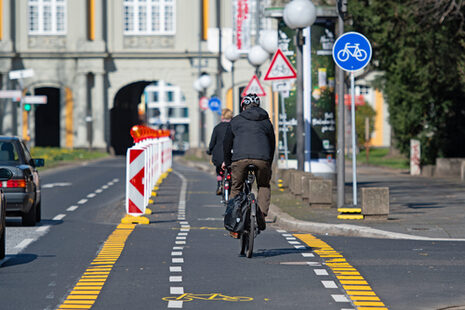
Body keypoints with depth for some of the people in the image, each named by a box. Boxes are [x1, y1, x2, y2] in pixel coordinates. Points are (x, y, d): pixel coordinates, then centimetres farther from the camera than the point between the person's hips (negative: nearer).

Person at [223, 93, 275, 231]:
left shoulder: (235, 121, 17)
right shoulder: (266, 122, 21)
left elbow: (227, 142, 19)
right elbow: (272, 144, 24)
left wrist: (227, 161, 31)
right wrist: (269, 163, 35)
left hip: (240, 158, -1)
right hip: (262, 158, 1)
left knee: (236, 189, 13)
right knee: (264, 186, 23)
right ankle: (262, 212, 2)